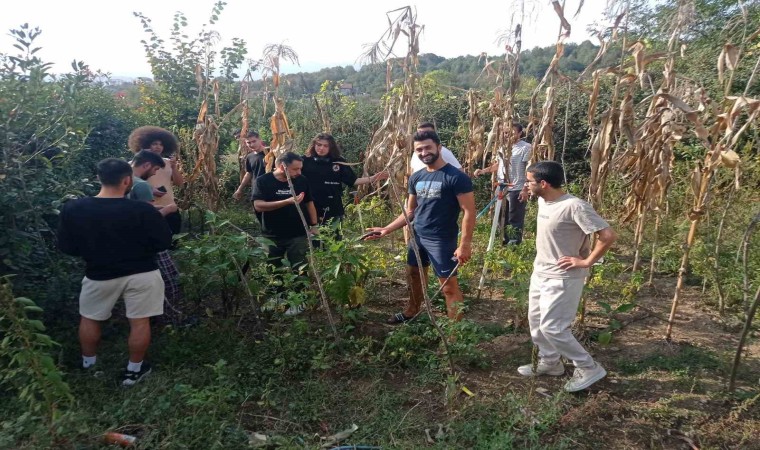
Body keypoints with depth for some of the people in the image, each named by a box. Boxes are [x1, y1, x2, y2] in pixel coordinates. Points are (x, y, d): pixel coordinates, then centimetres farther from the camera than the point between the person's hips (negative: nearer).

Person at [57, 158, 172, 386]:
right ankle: (134, 370, 24)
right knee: (140, 322, 12)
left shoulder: (72, 209, -12)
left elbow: (66, 247, -1)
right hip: (142, 273, -2)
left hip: (99, 275, 2)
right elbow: (164, 242, -10)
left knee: (89, 318, 24)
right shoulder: (143, 211, -20)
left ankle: (89, 365, 41)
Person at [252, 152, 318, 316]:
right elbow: (258, 205, -24)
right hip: (272, 236, 0)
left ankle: (298, 302, 19)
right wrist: (288, 201, -32)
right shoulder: (263, 181, -12)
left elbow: (309, 203, 8)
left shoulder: (302, 181, -4)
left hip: (298, 235, 1)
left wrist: (314, 226, 4)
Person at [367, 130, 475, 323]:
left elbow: (469, 211, -16)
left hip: (442, 240, -7)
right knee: (413, 277, 23)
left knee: (449, 285, -1)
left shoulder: (456, 177, -15)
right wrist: (387, 229, 6)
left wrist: (465, 244, -21)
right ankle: (411, 312, 45)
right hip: (417, 237, 7)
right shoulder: (416, 178, 6)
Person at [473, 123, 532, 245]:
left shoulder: (526, 147, -10)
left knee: (515, 220, 0)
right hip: (502, 188, 8)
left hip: (517, 190, -7)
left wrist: (525, 189, -20)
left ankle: (514, 244, 11)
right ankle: (505, 241, 30)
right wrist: (483, 171, 7)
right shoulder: (503, 147, 13)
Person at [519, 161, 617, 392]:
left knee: (551, 327, -6)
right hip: (540, 273, 9)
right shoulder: (542, 201, 2)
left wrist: (586, 262, -18)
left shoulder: (574, 206, -24)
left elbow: (608, 235, -25)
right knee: (536, 321, 16)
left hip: (562, 278, -9)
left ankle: (589, 368, 13)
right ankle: (550, 362, 35)